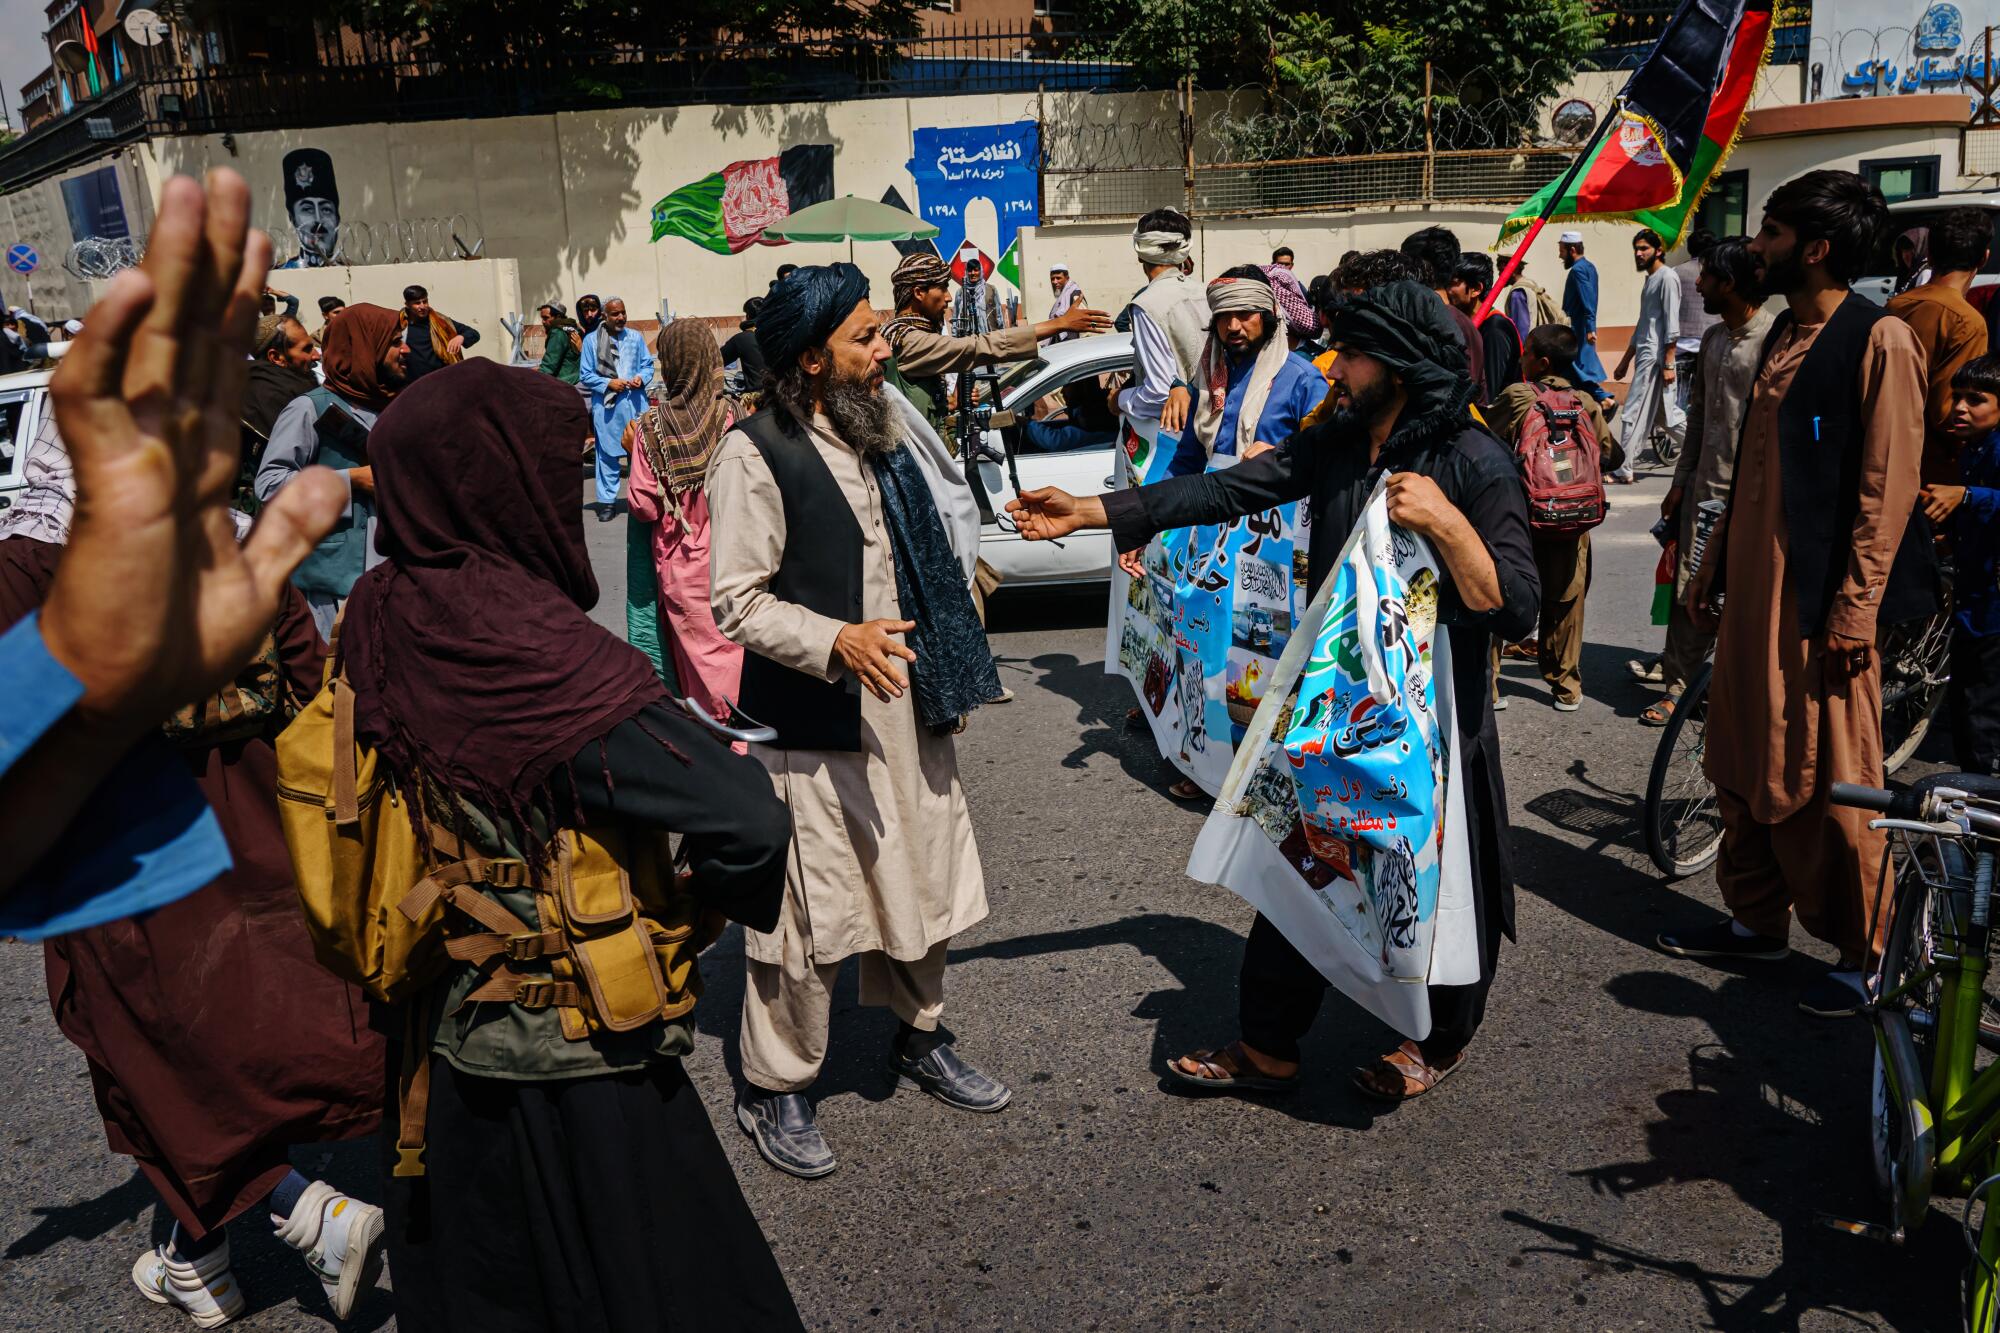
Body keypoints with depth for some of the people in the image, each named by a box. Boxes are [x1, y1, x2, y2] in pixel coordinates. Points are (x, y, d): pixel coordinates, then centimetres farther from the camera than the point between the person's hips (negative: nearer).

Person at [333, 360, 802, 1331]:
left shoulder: (374, 619, -6)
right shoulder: (535, 651, -27)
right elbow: (747, 819, -31)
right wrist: (707, 904, -11)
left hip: (434, 1041, 7)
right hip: (567, 1055, -7)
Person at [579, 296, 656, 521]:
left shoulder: (635, 337, 8)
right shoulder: (591, 340, 0)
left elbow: (648, 365, 11)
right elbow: (585, 375, 1)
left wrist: (642, 377, -10)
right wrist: (608, 383, -12)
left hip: (635, 403, 2)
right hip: (606, 406, -2)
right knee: (607, 454, 4)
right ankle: (607, 501, 12)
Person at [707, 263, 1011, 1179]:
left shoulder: (880, 427, 10)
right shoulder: (755, 454, -14)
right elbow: (738, 602, -15)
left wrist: (949, 676, 17)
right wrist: (837, 640, -28)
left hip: (904, 707, 8)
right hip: (813, 723, -7)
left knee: (924, 879, 18)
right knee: (809, 908, 0)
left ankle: (921, 1041, 39)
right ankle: (774, 1089, 20)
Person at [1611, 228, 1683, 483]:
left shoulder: (1667, 278, -9)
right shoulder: (1650, 279, 20)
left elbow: (1672, 325, -15)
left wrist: (1668, 363, -20)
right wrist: (1625, 361, 25)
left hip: (1655, 357, -10)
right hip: (1644, 355, 10)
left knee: (1632, 414, -8)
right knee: (1667, 414, 12)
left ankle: (1624, 470, -4)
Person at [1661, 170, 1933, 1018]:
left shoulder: (1879, 339, -11)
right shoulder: (1785, 332, 14)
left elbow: (1887, 488, -15)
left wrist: (1856, 608, -18)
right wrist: (1714, 562, 18)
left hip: (1821, 599, -8)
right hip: (1754, 589, 8)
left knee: (1827, 782, 0)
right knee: (1743, 765, 14)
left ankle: (1862, 953, 15)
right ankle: (1756, 920, 28)